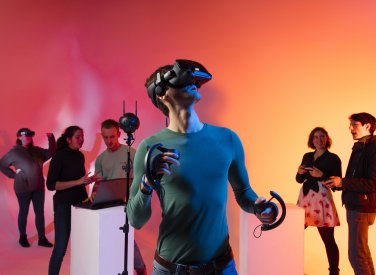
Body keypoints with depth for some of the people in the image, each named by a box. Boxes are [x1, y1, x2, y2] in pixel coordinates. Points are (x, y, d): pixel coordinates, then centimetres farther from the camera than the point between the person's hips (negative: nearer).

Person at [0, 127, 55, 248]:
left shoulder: (36, 150, 8)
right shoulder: (14, 152, -4)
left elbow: (51, 152, 8)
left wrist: (51, 138, -4)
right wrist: (13, 174, -7)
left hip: (38, 187, 4)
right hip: (23, 188, -4)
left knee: (40, 212, 6)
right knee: (24, 212, 9)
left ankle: (42, 238, 12)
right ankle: (23, 237, 24)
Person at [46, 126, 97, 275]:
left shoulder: (80, 155, 8)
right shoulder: (59, 156, -11)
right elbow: (51, 185, -18)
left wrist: (88, 180, 0)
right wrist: (78, 182, -23)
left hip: (81, 202, 7)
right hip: (64, 204, -6)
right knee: (61, 247, -4)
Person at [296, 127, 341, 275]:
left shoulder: (333, 158, -2)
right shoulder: (307, 156, 13)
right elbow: (299, 179, 19)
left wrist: (321, 175, -18)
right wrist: (300, 172, -2)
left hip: (322, 199, -5)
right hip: (305, 198, 5)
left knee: (328, 239, -1)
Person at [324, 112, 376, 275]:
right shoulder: (359, 148, 15)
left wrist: (343, 182, -21)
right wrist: (336, 183, 6)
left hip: (362, 208, -10)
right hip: (354, 205, 10)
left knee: (356, 254, -8)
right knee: (362, 251, 18)